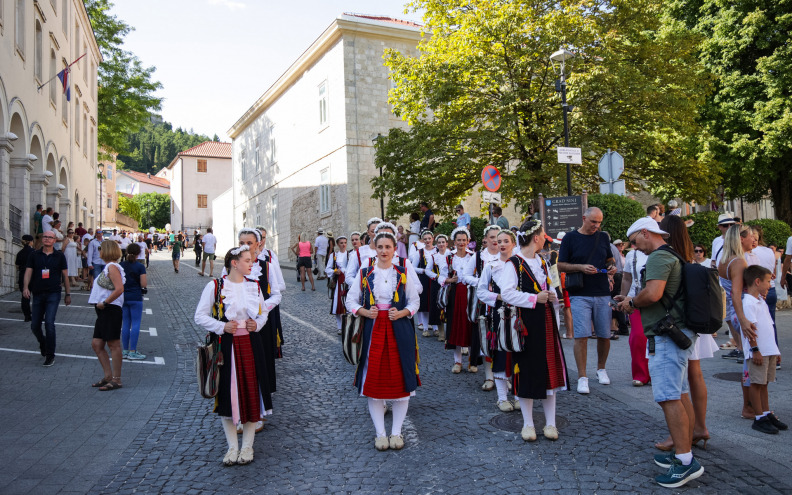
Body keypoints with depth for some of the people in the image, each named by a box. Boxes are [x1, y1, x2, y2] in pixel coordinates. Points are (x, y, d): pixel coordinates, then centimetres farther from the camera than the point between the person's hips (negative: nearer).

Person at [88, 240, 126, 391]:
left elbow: (119, 289, -24)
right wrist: (101, 304, 11)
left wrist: (104, 303, -19)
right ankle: (108, 375, 19)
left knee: (113, 345, -4)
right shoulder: (108, 267, 17)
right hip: (104, 311, 10)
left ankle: (116, 380, 2)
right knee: (96, 344, 12)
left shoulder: (112, 267, -13)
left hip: (111, 310, -10)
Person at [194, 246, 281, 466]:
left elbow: (263, 312, 16)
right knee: (229, 394, 4)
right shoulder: (215, 286, -6)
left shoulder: (254, 285, 5)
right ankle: (233, 446, 19)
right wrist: (222, 327, -17)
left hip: (251, 344, 3)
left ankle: (247, 446, 19)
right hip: (226, 346, -3)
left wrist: (257, 324, -5)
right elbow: (200, 316, -4)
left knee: (251, 392, 5)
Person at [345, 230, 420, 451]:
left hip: (399, 331, 0)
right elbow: (351, 301, 6)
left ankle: (396, 432, 18)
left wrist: (401, 313, -11)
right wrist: (365, 312, -11)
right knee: (374, 381, 3)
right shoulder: (365, 273, 3)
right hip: (372, 331, 0)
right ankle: (380, 433, 17)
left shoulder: (403, 273, 3)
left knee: (400, 379, 3)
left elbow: (414, 302, 7)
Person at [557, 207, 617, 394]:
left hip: (602, 294, 4)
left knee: (605, 335, 8)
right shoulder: (570, 238, 0)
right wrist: (581, 267, -17)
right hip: (579, 295, -4)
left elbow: (610, 259, 22)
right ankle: (582, 377, 0)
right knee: (581, 336, -8)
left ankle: (601, 369, 30)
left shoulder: (602, 237, 12)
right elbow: (560, 265, -2)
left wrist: (612, 267, -1)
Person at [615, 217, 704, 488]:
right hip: (676, 333, 11)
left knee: (669, 398, -11)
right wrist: (632, 301, 17)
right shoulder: (671, 256, 20)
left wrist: (632, 302, -8)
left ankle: (686, 461, -10)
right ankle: (684, 452, 21)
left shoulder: (658, 257, -13)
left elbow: (653, 293, -27)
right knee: (680, 395, 13)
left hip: (666, 336, -11)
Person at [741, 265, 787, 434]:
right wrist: (755, 349, -21)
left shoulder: (760, 301, 15)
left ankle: (767, 414, 22)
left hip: (769, 350, 9)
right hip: (758, 352, -9)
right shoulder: (748, 302, -15)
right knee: (757, 384, -1)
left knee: (764, 383, 15)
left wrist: (774, 350, 21)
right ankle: (759, 419, 5)